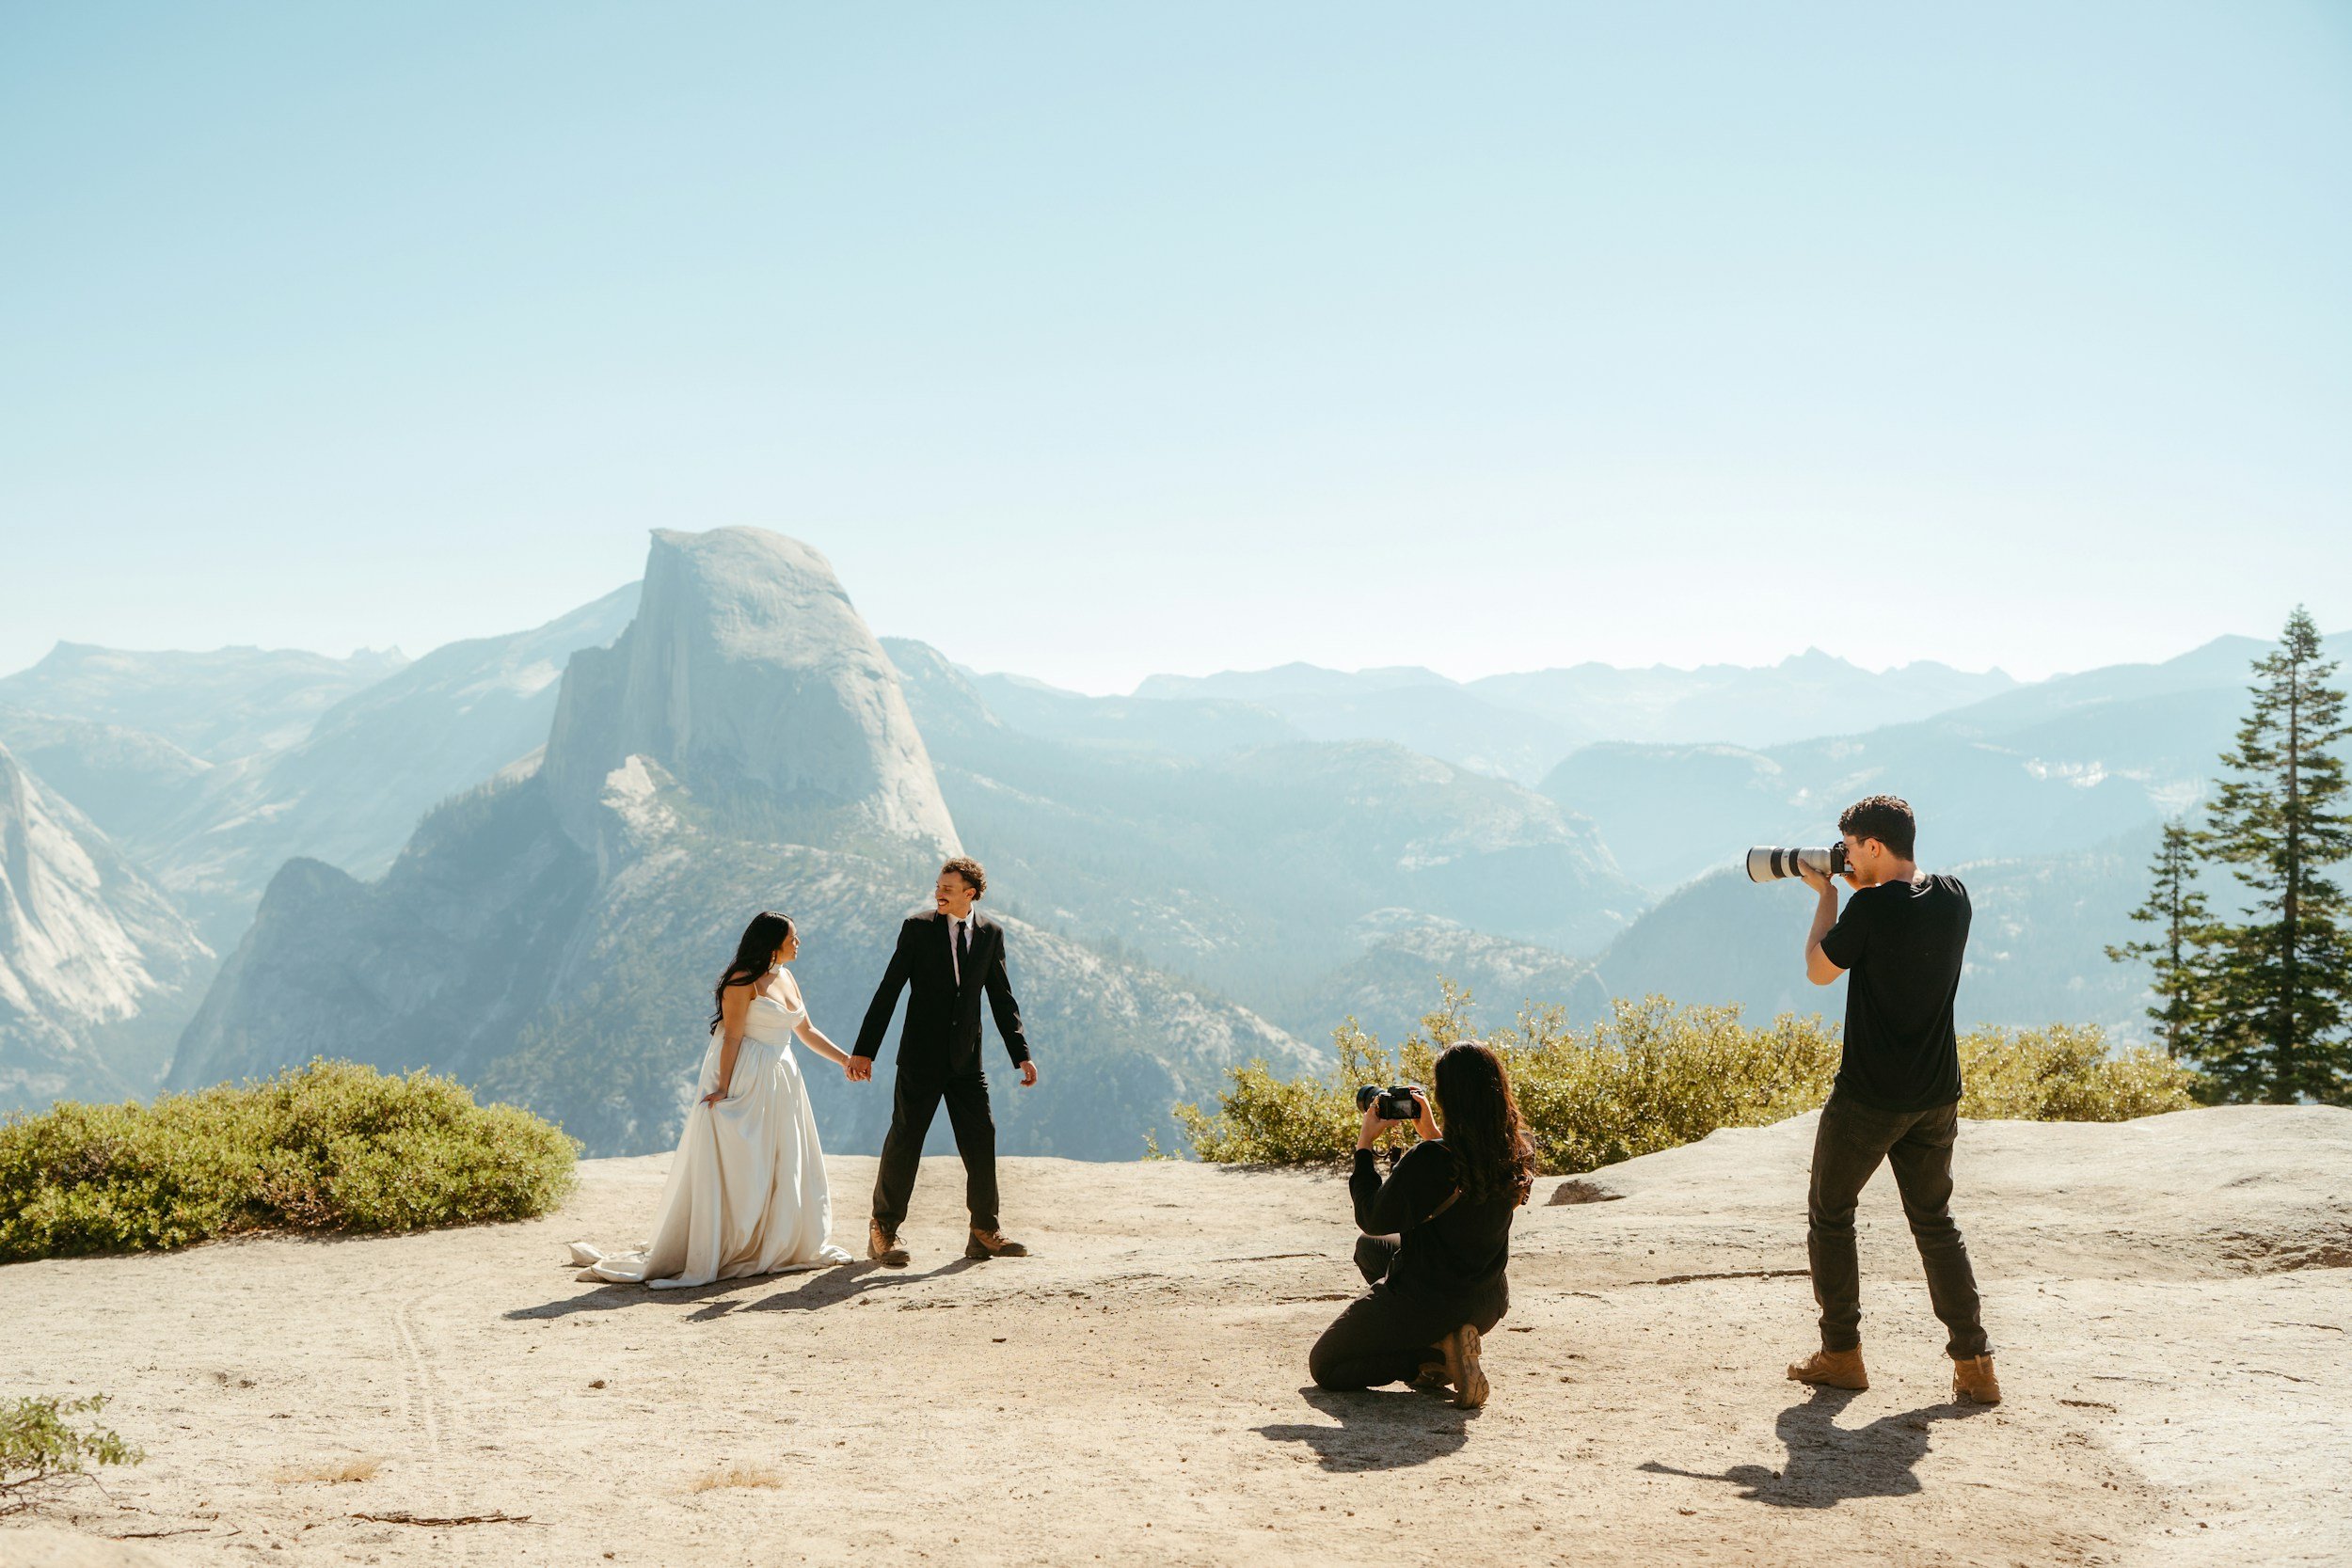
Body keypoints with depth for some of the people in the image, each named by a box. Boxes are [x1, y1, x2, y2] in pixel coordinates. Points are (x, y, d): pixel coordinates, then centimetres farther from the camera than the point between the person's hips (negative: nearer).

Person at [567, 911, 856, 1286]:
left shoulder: (786, 978, 14)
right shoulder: (743, 980, -12)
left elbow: (806, 1031, 20)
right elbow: (732, 1037, -17)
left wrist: (845, 1059, 16)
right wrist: (723, 1088, -22)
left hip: (779, 1085, 8)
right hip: (743, 1084, -8)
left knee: (785, 1167, 10)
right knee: (729, 1169, -9)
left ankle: (784, 1247, 21)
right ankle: (699, 1257, -5)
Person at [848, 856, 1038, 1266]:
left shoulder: (990, 933, 5)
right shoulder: (917, 927, -4)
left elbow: (1002, 999, 10)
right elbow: (888, 992, -4)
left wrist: (1022, 1054, 3)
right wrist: (864, 1050, -7)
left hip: (967, 1059, 3)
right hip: (921, 1056, -3)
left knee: (981, 1141, 2)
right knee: (904, 1142, 0)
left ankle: (984, 1233, 13)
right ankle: (883, 1231, 12)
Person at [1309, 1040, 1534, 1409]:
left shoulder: (1429, 1160, -29)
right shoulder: (1517, 1155, -8)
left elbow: (1373, 1221, -16)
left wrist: (1365, 1144, -9)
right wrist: (1431, 1133, 8)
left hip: (1424, 1304, -7)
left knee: (1323, 1367, 15)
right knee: (1369, 1249, 32)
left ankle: (1436, 1357, -3)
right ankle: (1447, 1339, 13)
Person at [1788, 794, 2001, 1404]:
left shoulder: (1871, 906, -18)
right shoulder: (1953, 897, 1)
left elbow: (1818, 970, -4)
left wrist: (1826, 894, 5)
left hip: (1869, 1096, -6)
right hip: (1937, 1096, 6)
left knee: (1829, 1215, 11)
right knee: (1935, 1221, 16)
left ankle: (1841, 1354, 14)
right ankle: (1974, 1361, 9)